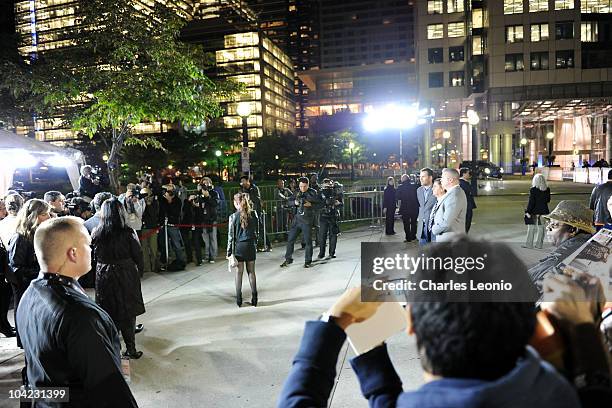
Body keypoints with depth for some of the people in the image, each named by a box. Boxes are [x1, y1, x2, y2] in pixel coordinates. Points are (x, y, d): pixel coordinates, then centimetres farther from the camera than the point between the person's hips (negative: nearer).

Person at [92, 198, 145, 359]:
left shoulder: (96, 233, -6)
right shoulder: (128, 232, -12)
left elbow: (94, 257, 0)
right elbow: (138, 256, -7)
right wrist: (138, 272, 7)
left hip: (103, 277, 2)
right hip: (126, 276, -2)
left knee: (109, 312, 14)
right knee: (128, 312, 9)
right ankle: (130, 349, 13)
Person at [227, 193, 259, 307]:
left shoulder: (233, 216, -10)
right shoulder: (253, 214, -3)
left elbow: (231, 236, -7)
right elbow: (257, 230, 3)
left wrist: (229, 251, 1)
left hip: (239, 246, -2)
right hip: (251, 245, 2)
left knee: (239, 272, 7)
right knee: (251, 271, 9)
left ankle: (239, 300, 11)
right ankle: (254, 298, 12)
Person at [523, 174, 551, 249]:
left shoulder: (533, 190, -16)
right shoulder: (547, 189, 0)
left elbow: (531, 201, -17)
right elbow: (548, 200, 9)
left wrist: (528, 211, -14)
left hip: (534, 211, -5)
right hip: (543, 211, 5)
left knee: (531, 228, 5)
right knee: (541, 227, 11)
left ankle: (529, 244, 10)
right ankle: (539, 244, 14)